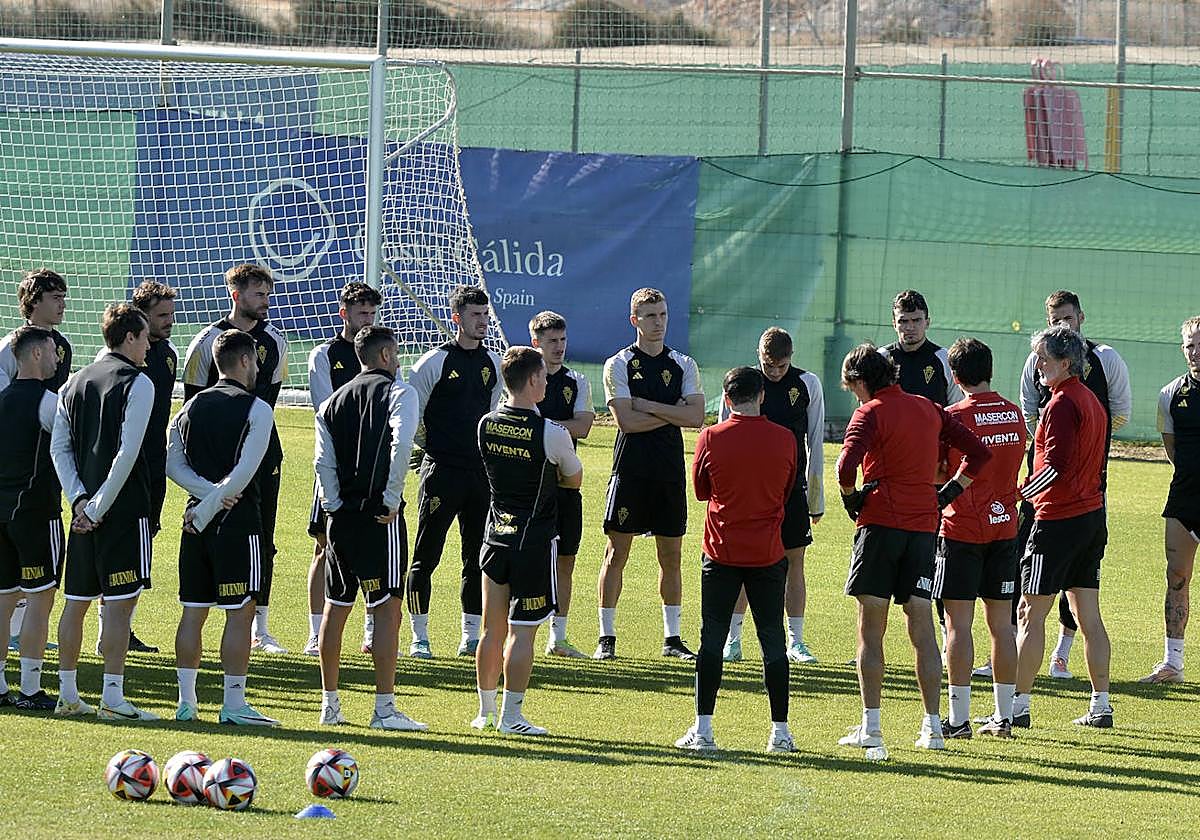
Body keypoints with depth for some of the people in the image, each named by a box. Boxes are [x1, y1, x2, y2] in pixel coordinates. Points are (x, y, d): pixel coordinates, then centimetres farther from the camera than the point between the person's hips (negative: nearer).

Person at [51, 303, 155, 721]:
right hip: (124, 509, -7)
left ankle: (67, 694, 15)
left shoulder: (75, 383, 13)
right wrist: (98, 507, -12)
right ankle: (112, 698, -7)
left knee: (76, 601, 11)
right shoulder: (137, 383, -9)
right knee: (121, 601, -5)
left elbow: (59, 446, 10)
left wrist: (79, 499, 4)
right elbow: (128, 452, -16)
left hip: (85, 510, 7)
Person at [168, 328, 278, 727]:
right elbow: (244, 473, -15)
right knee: (240, 612, -2)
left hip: (198, 518, 6)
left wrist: (207, 496, -4)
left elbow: (173, 464, 4)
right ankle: (233, 703, -4)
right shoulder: (256, 409, -6)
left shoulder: (191, 406, 11)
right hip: (237, 519, -6)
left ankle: (186, 701, 10)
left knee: (193, 611, 9)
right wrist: (212, 505, -10)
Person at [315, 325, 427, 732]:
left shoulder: (332, 403, 14)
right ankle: (385, 708, -10)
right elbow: (401, 444, -19)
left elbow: (324, 461, 3)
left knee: (336, 606, 13)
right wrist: (392, 500, -14)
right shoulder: (398, 393, -3)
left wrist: (335, 508, 2)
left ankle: (329, 704, 17)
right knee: (388, 607, -5)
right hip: (379, 515, -6)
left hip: (341, 515, 6)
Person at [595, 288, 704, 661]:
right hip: (631, 469, -3)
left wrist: (650, 406, -10)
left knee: (671, 556, 7)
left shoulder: (684, 365, 9)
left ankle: (672, 637, 14)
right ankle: (607, 637, 2)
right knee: (617, 552, -2)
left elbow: (696, 417, -4)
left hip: (670, 472, 3)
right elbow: (627, 421, -12)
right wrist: (673, 413, -7)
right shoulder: (618, 365, -1)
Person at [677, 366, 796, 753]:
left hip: (722, 551, -1)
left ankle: (703, 729, 1)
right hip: (768, 554, 1)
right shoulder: (785, 439, -4)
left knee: (712, 638, 4)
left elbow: (701, 490, 7)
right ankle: (780, 732, 7)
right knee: (773, 639, 7)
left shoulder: (711, 438, -8)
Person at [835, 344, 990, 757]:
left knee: (871, 630, 0)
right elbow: (979, 452, 14)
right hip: (923, 525, 5)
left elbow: (847, 466, -21)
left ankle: (871, 726, -3)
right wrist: (948, 492, 14)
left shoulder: (870, 413, -5)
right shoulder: (929, 409, 13)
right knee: (922, 627, 8)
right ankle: (933, 726, 6)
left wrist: (851, 498, -4)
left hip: (880, 522, -5)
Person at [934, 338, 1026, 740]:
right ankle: (1004, 717, 11)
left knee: (958, 623, -2)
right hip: (1004, 525, 5)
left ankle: (959, 718, -4)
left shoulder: (953, 417, -11)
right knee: (1000, 623, 9)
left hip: (962, 529, -5)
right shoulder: (1014, 414, 5)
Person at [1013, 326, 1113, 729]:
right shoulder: (1091, 400, 14)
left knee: (1030, 615, -5)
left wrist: (1019, 492, -15)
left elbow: (1056, 466, -23)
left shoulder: (1062, 404, -14)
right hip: (1092, 516, 9)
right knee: (1088, 615, 11)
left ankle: (1018, 706, -5)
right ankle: (1100, 706, 11)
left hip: (1058, 519, -9)